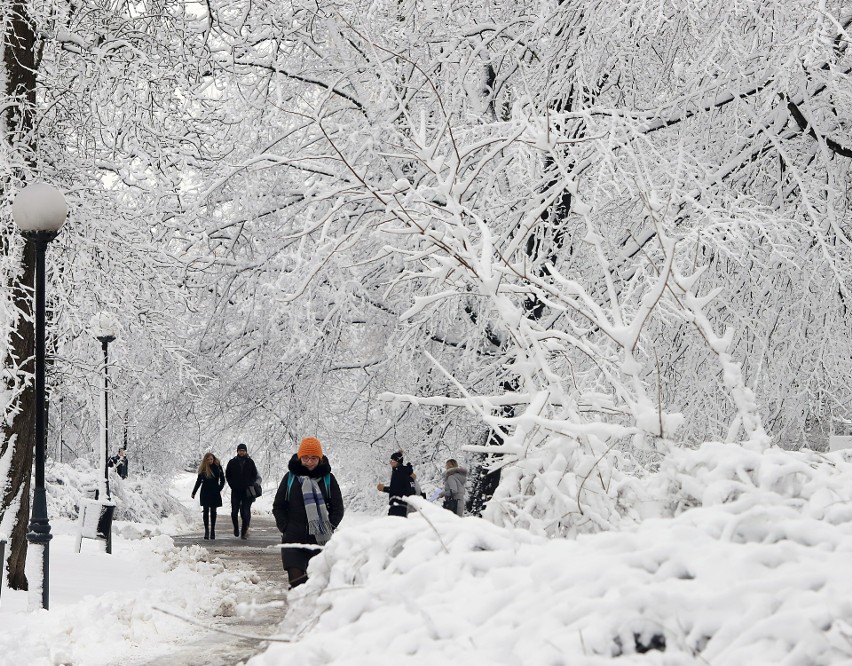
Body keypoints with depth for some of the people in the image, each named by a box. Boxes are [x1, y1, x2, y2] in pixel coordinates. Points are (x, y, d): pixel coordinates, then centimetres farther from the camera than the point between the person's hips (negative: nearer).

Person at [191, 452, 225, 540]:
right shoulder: (203, 469, 0)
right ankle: (206, 531, 0)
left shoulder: (217, 467, 0)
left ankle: (212, 531, 10)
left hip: (215, 493, 0)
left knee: (213, 511, 4)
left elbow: (222, 480, 6)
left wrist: (219, 488, -5)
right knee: (206, 511, -3)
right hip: (205, 492, 0)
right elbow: (198, 481, 8)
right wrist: (194, 492, 9)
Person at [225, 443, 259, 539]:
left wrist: (250, 485, -2)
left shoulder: (250, 462, 6)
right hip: (235, 491, 1)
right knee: (234, 511, 0)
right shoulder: (232, 462, 5)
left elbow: (255, 476, 11)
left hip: (247, 491, -1)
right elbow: (227, 475, 11)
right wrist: (232, 485, 0)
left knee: (246, 512, -4)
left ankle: (244, 531, 2)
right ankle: (236, 528, 22)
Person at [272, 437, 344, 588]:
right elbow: (278, 507, 10)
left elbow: (338, 508, 7)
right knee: (296, 580, -13)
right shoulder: (290, 478, 6)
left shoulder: (328, 479, 4)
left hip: (320, 541, 0)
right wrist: (286, 528, -1)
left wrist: (329, 528, -6)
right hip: (293, 541, 0)